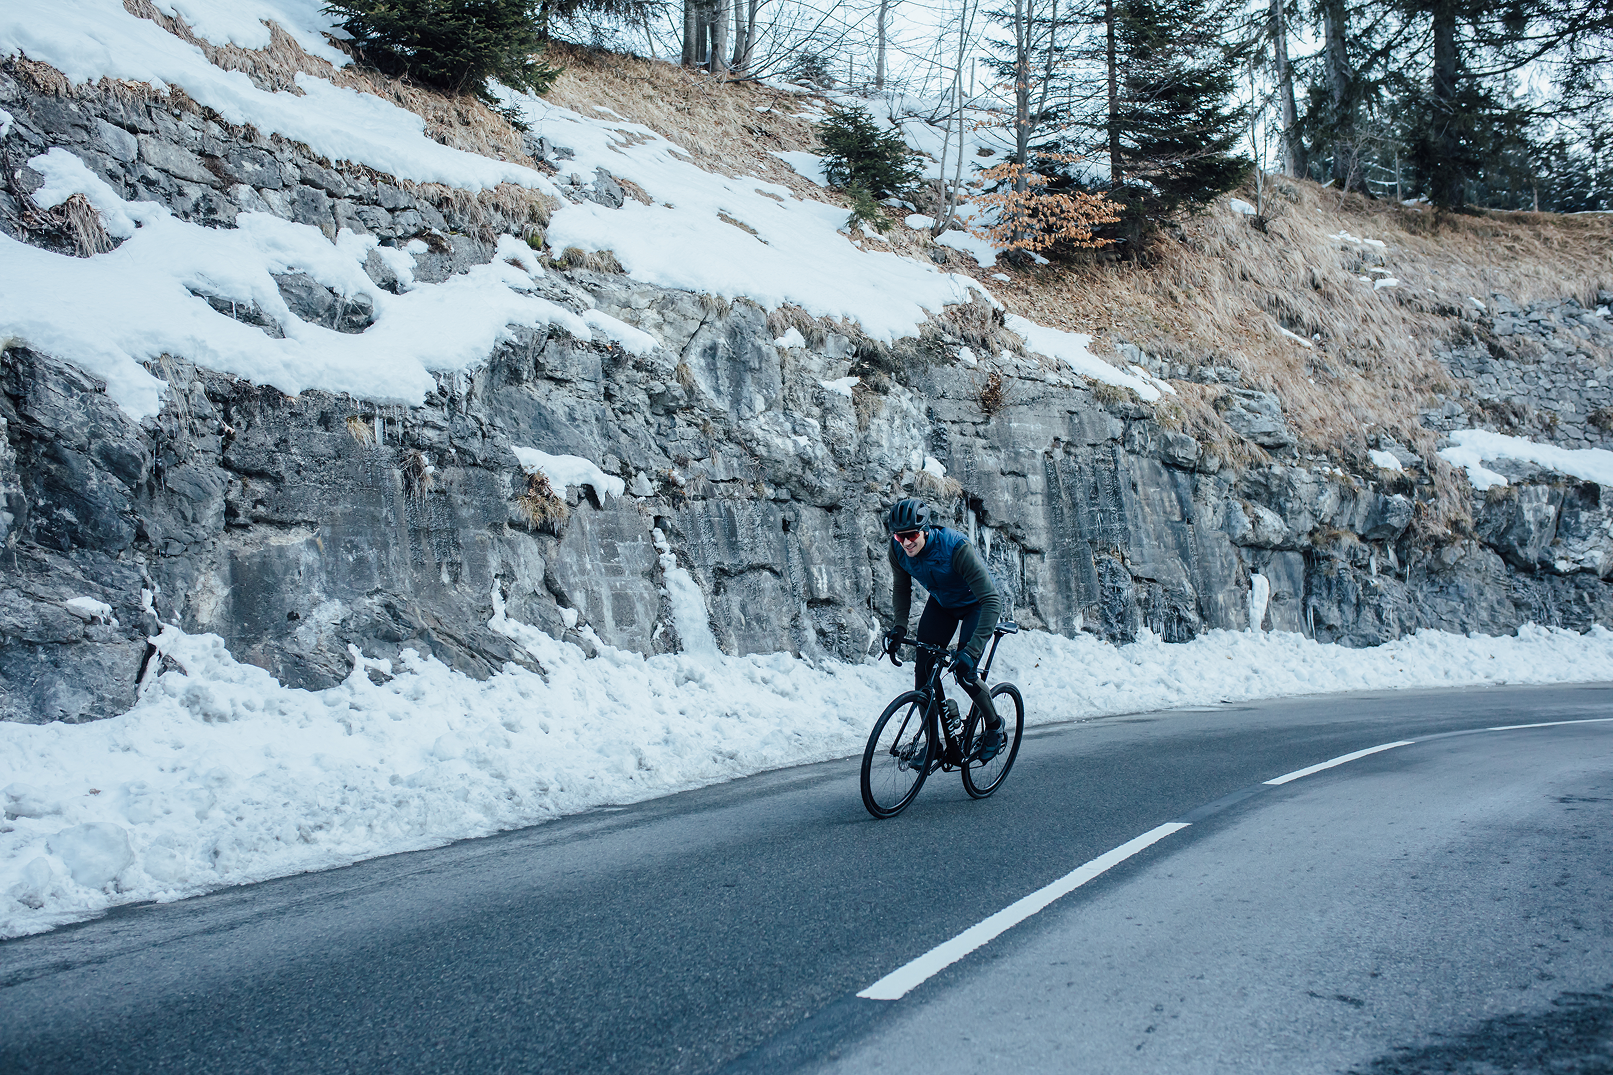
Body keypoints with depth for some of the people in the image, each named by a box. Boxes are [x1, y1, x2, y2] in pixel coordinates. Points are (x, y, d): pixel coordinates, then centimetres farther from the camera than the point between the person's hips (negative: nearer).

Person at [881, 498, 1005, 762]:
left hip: (976, 604, -5)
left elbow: (991, 600, -39)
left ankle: (994, 725, 10)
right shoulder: (898, 549, -22)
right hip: (941, 603, 5)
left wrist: (972, 649, -46)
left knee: (963, 670, -17)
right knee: (923, 668, -8)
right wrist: (899, 626, -17)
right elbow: (901, 588, -1)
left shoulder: (957, 548, -38)